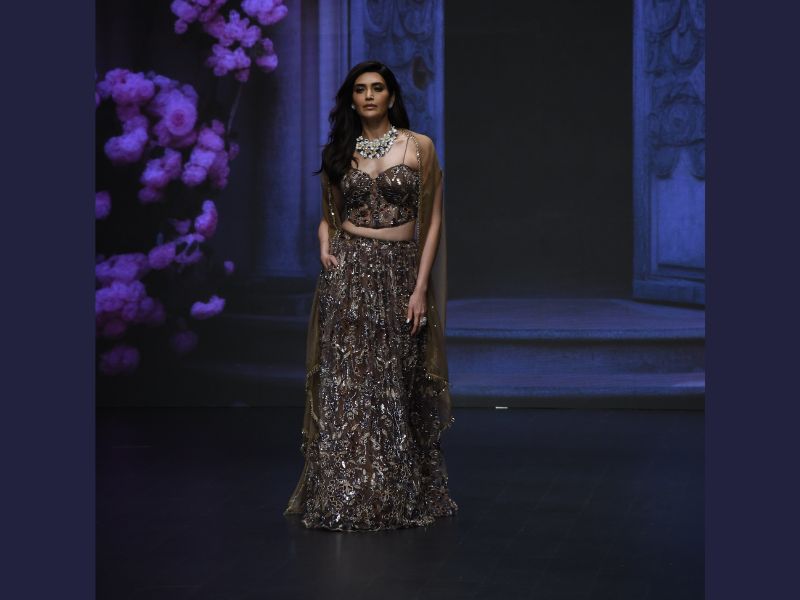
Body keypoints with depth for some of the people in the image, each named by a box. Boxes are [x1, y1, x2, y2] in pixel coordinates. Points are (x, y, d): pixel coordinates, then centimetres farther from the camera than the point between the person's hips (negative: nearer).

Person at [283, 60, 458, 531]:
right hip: (349, 274, 2)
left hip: (400, 272, -1)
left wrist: (421, 288, -8)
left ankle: (401, 496, 14)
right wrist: (326, 248, -3)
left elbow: (432, 220, 0)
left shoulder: (419, 147, 2)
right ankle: (343, 497, 3)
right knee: (345, 385, -3)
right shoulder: (340, 151, 9)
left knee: (396, 386, 2)